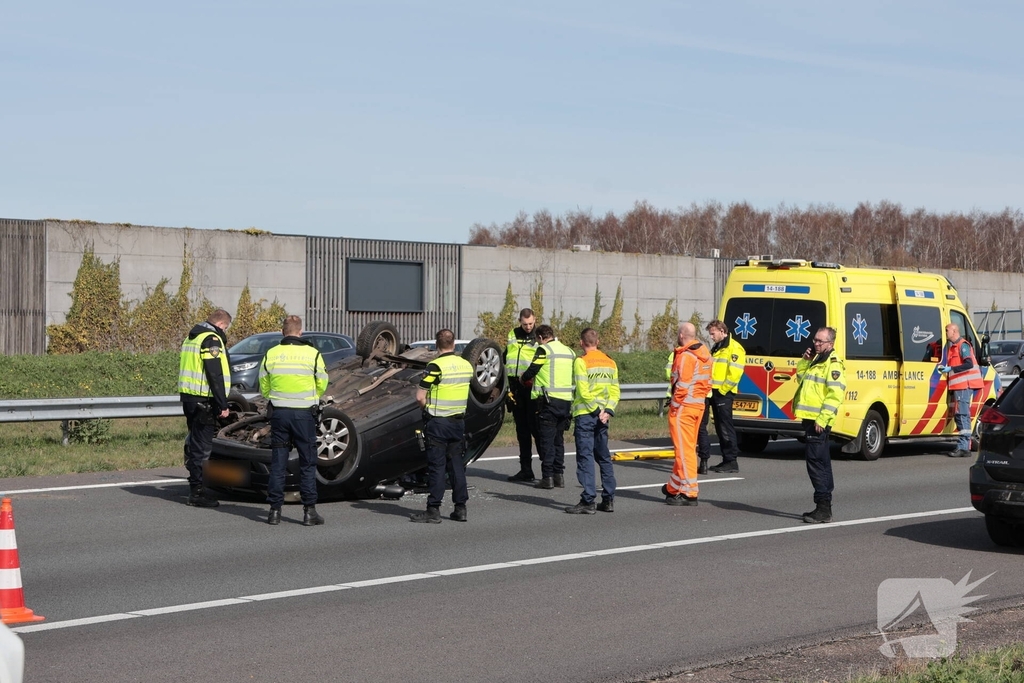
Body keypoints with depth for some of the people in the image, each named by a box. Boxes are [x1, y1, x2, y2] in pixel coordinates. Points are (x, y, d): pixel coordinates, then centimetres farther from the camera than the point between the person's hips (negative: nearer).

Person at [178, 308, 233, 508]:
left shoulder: (191, 338, 19)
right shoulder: (212, 340, -13)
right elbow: (215, 375, -18)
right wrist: (223, 405, -16)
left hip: (188, 396, 10)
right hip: (203, 399, -10)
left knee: (195, 441, 18)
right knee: (202, 445, -6)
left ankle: (195, 487, 24)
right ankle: (197, 491, -5)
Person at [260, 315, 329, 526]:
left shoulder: (271, 354, 0)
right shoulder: (313, 354, -5)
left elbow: (264, 387, 6)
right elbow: (322, 385, 2)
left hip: (278, 413, 2)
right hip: (304, 414, -2)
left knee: (277, 463, 8)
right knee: (307, 463, 5)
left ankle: (275, 510, 7)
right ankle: (309, 511, 5)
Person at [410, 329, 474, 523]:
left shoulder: (436, 366, -15)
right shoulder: (466, 365, 5)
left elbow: (420, 396, -15)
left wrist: (427, 408, 4)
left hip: (438, 422, -6)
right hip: (459, 420, 6)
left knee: (437, 466, -2)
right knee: (456, 464, 12)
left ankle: (433, 510, -1)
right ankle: (460, 508, 13)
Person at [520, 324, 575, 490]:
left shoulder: (544, 350, -7)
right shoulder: (569, 351, 14)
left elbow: (530, 372, -7)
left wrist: (524, 378, 17)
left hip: (548, 399, -6)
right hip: (566, 400, 6)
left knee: (546, 439, -1)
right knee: (558, 438, 15)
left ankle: (547, 477, -4)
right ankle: (559, 475, 14)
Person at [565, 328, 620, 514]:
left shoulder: (581, 362, -10)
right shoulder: (610, 363, 10)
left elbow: (583, 391, -18)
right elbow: (615, 391, 5)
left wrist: (597, 410, -11)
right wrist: (607, 411, -3)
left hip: (585, 414, -6)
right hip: (602, 416, 6)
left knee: (585, 457, -4)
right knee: (604, 457, 14)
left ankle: (588, 501, -7)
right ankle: (608, 499, 16)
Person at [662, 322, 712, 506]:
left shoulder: (685, 356, -16)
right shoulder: (705, 355, 12)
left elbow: (682, 384, -20)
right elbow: (707, 382, 15)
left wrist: (675, 405, -11)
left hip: (683, 407, -9)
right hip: (699, 405, 9)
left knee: (684, 450, -5)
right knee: (687, 448, 15)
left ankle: (689, 493, -4)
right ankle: (673, 488, 24)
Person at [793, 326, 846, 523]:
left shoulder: (833, 365, -13)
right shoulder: (815, 361, 18)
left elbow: (835, 395, -20)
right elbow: (801, 378, 28)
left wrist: (822, 419, -25)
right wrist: (804, 361, 10)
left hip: (819, 421, -10)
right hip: (810, 418, 10)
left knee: (815, 460, -13)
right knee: (821, 461, 14)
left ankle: (823, 507, -13)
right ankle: (824, 507, 20)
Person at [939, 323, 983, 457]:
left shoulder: (963, 345, -9)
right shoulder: (951, 346, 21)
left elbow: (969, 364, -19)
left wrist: (951, 369, -19)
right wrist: (944, 367, 11)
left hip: (964, 385, -10)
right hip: (957, 386, 10)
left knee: (962, 414, -13)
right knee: (958, 415, 10)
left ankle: (963, 448, -17)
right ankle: (965, 446, 13)